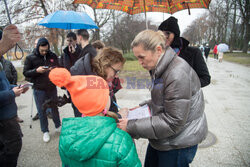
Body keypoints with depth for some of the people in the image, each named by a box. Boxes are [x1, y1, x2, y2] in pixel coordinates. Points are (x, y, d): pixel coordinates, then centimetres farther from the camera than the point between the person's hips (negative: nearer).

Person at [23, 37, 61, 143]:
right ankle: (45, 131, 23)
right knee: (42, 111, 8)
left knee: (54, 108, 16)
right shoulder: (30, 58, -3)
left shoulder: (53, 56, 3)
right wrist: (37, 70, -20)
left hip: (52, 88, 2)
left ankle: (58, 126, 35)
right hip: (39, 90, -2)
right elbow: (25, 72, -3)